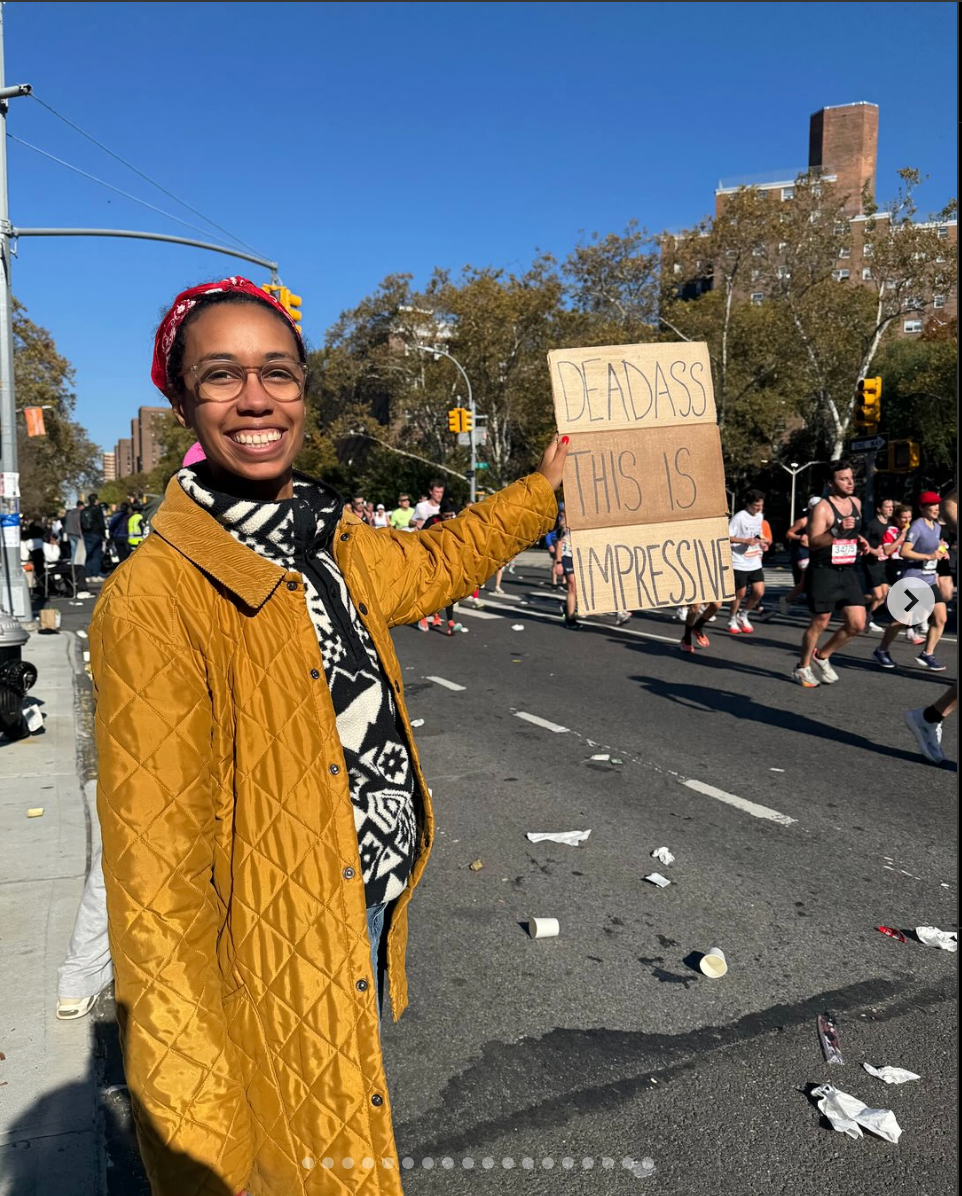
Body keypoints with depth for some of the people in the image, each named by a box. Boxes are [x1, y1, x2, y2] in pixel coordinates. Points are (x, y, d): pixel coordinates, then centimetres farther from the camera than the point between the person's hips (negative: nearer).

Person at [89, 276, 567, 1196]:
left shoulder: (333, 544, -2)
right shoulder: (155, 601, -26)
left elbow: (431, 563, 21)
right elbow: (157, 884, -25)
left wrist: (543, 488, 26)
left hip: (368, 918, 7)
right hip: (273, 971, -7)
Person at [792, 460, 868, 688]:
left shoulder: (856, 503, 10)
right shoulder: (822, 508, -12)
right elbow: (813, 543, -21)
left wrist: (859, 540, 8)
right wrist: (837, 531, -34)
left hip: (848, 573, 7)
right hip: (823, 573, -7)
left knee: (857, 625, 2)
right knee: (820, 622, 2)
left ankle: (821, 656, 22)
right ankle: (802, 667, 21)